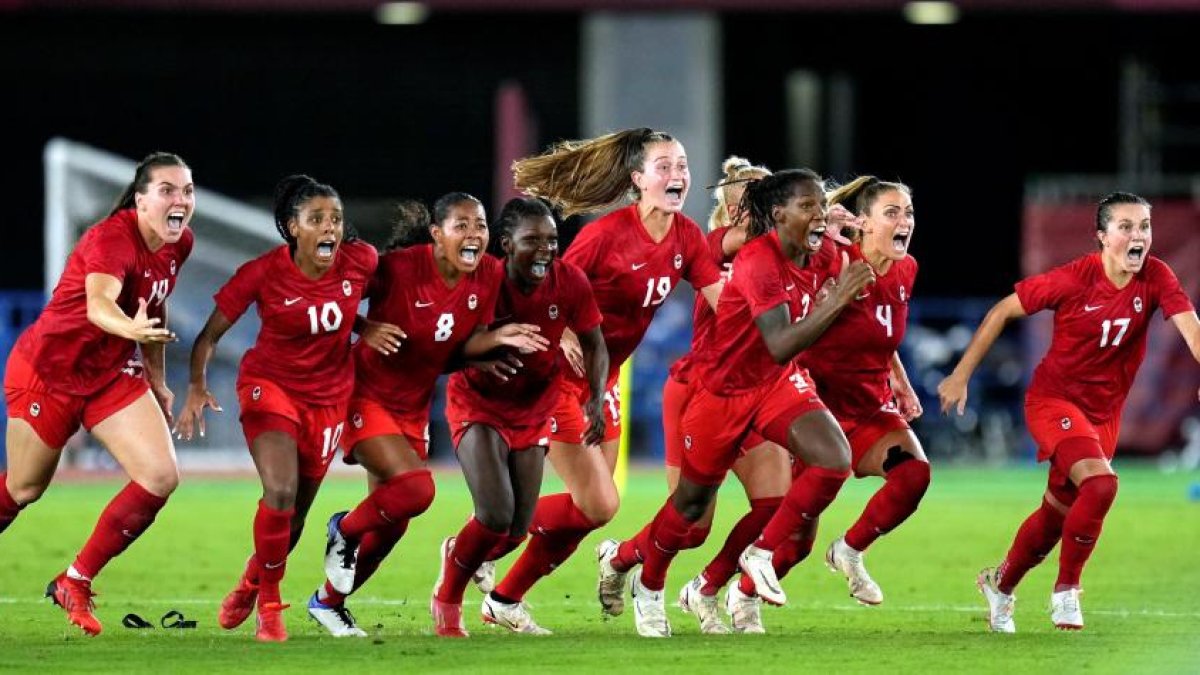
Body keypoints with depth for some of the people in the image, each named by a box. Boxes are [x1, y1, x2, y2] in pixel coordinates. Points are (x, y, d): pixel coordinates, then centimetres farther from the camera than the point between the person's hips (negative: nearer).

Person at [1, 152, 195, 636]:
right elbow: (98, 304, -48)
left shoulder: (179, 244, -4)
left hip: (113, 373, 7)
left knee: (161, 478, -9)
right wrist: (129, 327, -69)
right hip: (47, 372, -7)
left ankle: (75, 584, 4)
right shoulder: (112, 240, -28)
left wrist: (158, 382, 18)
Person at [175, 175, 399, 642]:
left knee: (295, 514, 11)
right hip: (270, 387, -3)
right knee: (281, 491, -25)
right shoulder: (263, 273, -19)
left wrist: (367, 331, -6)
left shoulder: (361, 262, -12)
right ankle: (269, 605, -6)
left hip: (328, 398, 3)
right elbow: (210, 336, -11)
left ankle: (250, 583, 43)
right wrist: (197, 387, -25)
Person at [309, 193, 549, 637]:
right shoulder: (398, 267, -23)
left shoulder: (489, 276, -7)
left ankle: (329, 601, 34)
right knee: (415, 488, -25)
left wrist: (498, 337, -19)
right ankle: (344, 530, 6)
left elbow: (466, 344, 0)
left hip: (414, 405, 7)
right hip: (367, 395, -7)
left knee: (393, 524, 11)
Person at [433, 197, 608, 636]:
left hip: (533, 410, 4)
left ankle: (459, 554, 38)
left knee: (517, 531, 3)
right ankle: (448, 599, 8)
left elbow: (594, 344, 1)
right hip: (478, 404, -4)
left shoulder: (570, 282, -14)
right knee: (497, 516, -19)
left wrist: (597, 401, -12)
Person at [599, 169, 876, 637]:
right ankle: (648, 587, 39)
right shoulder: (758, 261, -30)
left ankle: (761, 554, 0)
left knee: (835, 461, -19)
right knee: (692, 503, 10)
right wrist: (838, 300, -45)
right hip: (725, 391, -6)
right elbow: (781, 345, -40)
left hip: (779, 385, 6)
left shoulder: (821, 259, -8)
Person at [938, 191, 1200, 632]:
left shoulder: (1155, 278, -11)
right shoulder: (1074, 279, -20)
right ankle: (1066, 590, -11)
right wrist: (961, 375, -8)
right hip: (1053, 399, -5)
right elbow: (1002, 311, -9)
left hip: (1103, 413, 5)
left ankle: (1001, 583, 41)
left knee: (1058, 513, 15)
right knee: (1101, 483, -28)